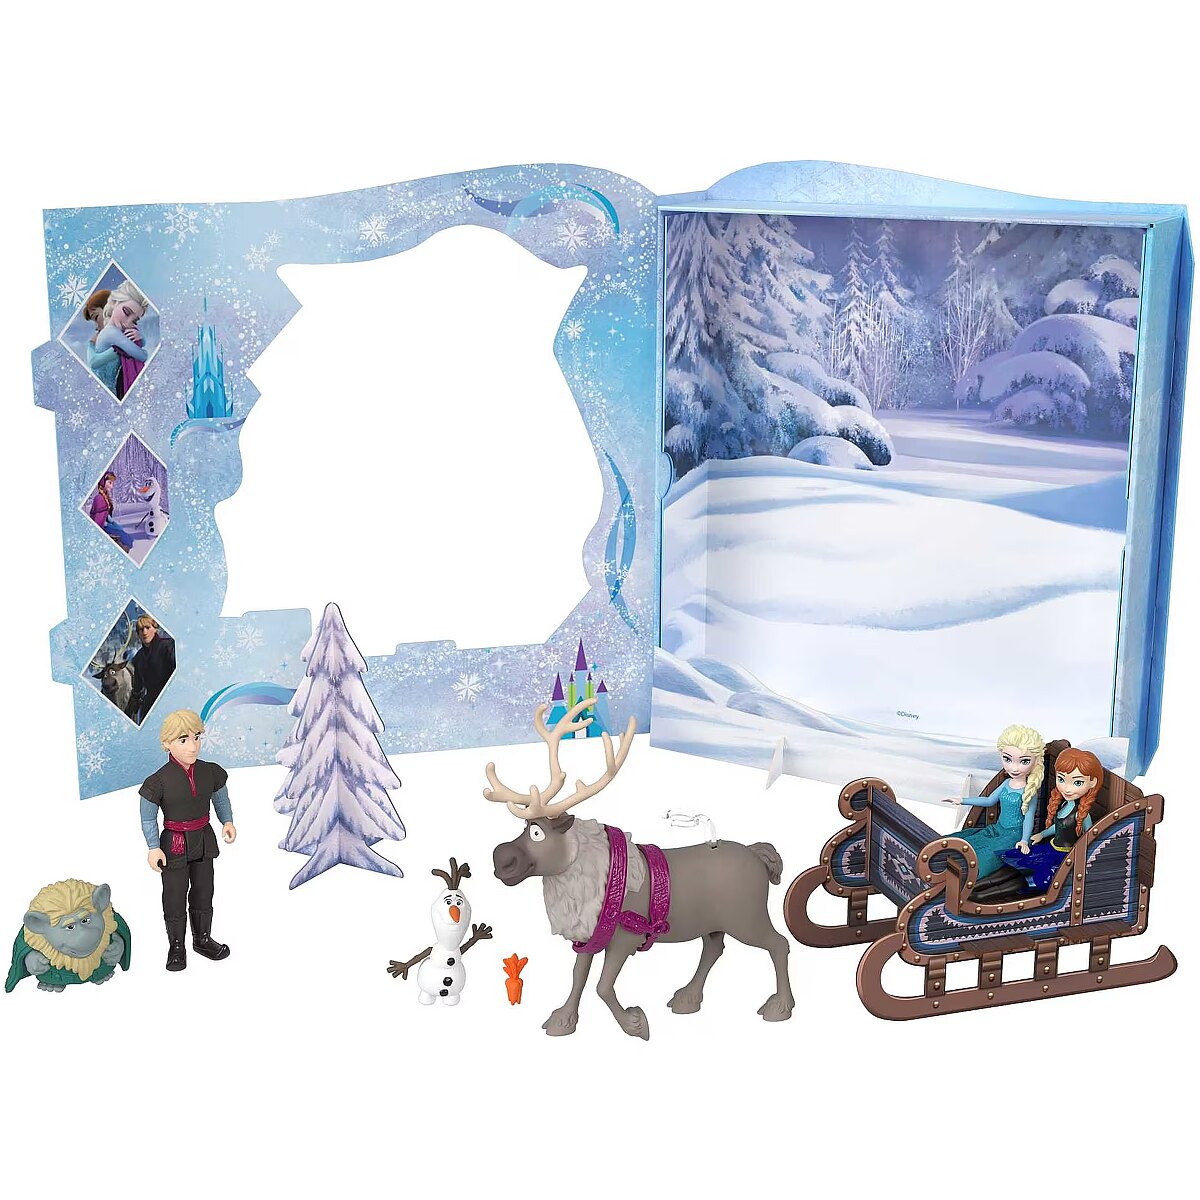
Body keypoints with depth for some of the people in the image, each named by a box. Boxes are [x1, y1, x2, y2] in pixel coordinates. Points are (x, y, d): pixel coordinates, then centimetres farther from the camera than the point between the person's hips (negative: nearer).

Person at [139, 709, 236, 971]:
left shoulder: (210, 772, -7)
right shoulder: (159, 781, -19)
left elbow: (221, 800, 8)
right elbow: (148, 819, -11)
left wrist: (228, 822, -6)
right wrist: (153, 848, -18)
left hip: (204, 841, 4)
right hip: (174, 844, -4)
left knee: (203, 891, 17)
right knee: (174, 898, 7)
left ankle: (202, 939, 35)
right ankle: (176, 947, 23)